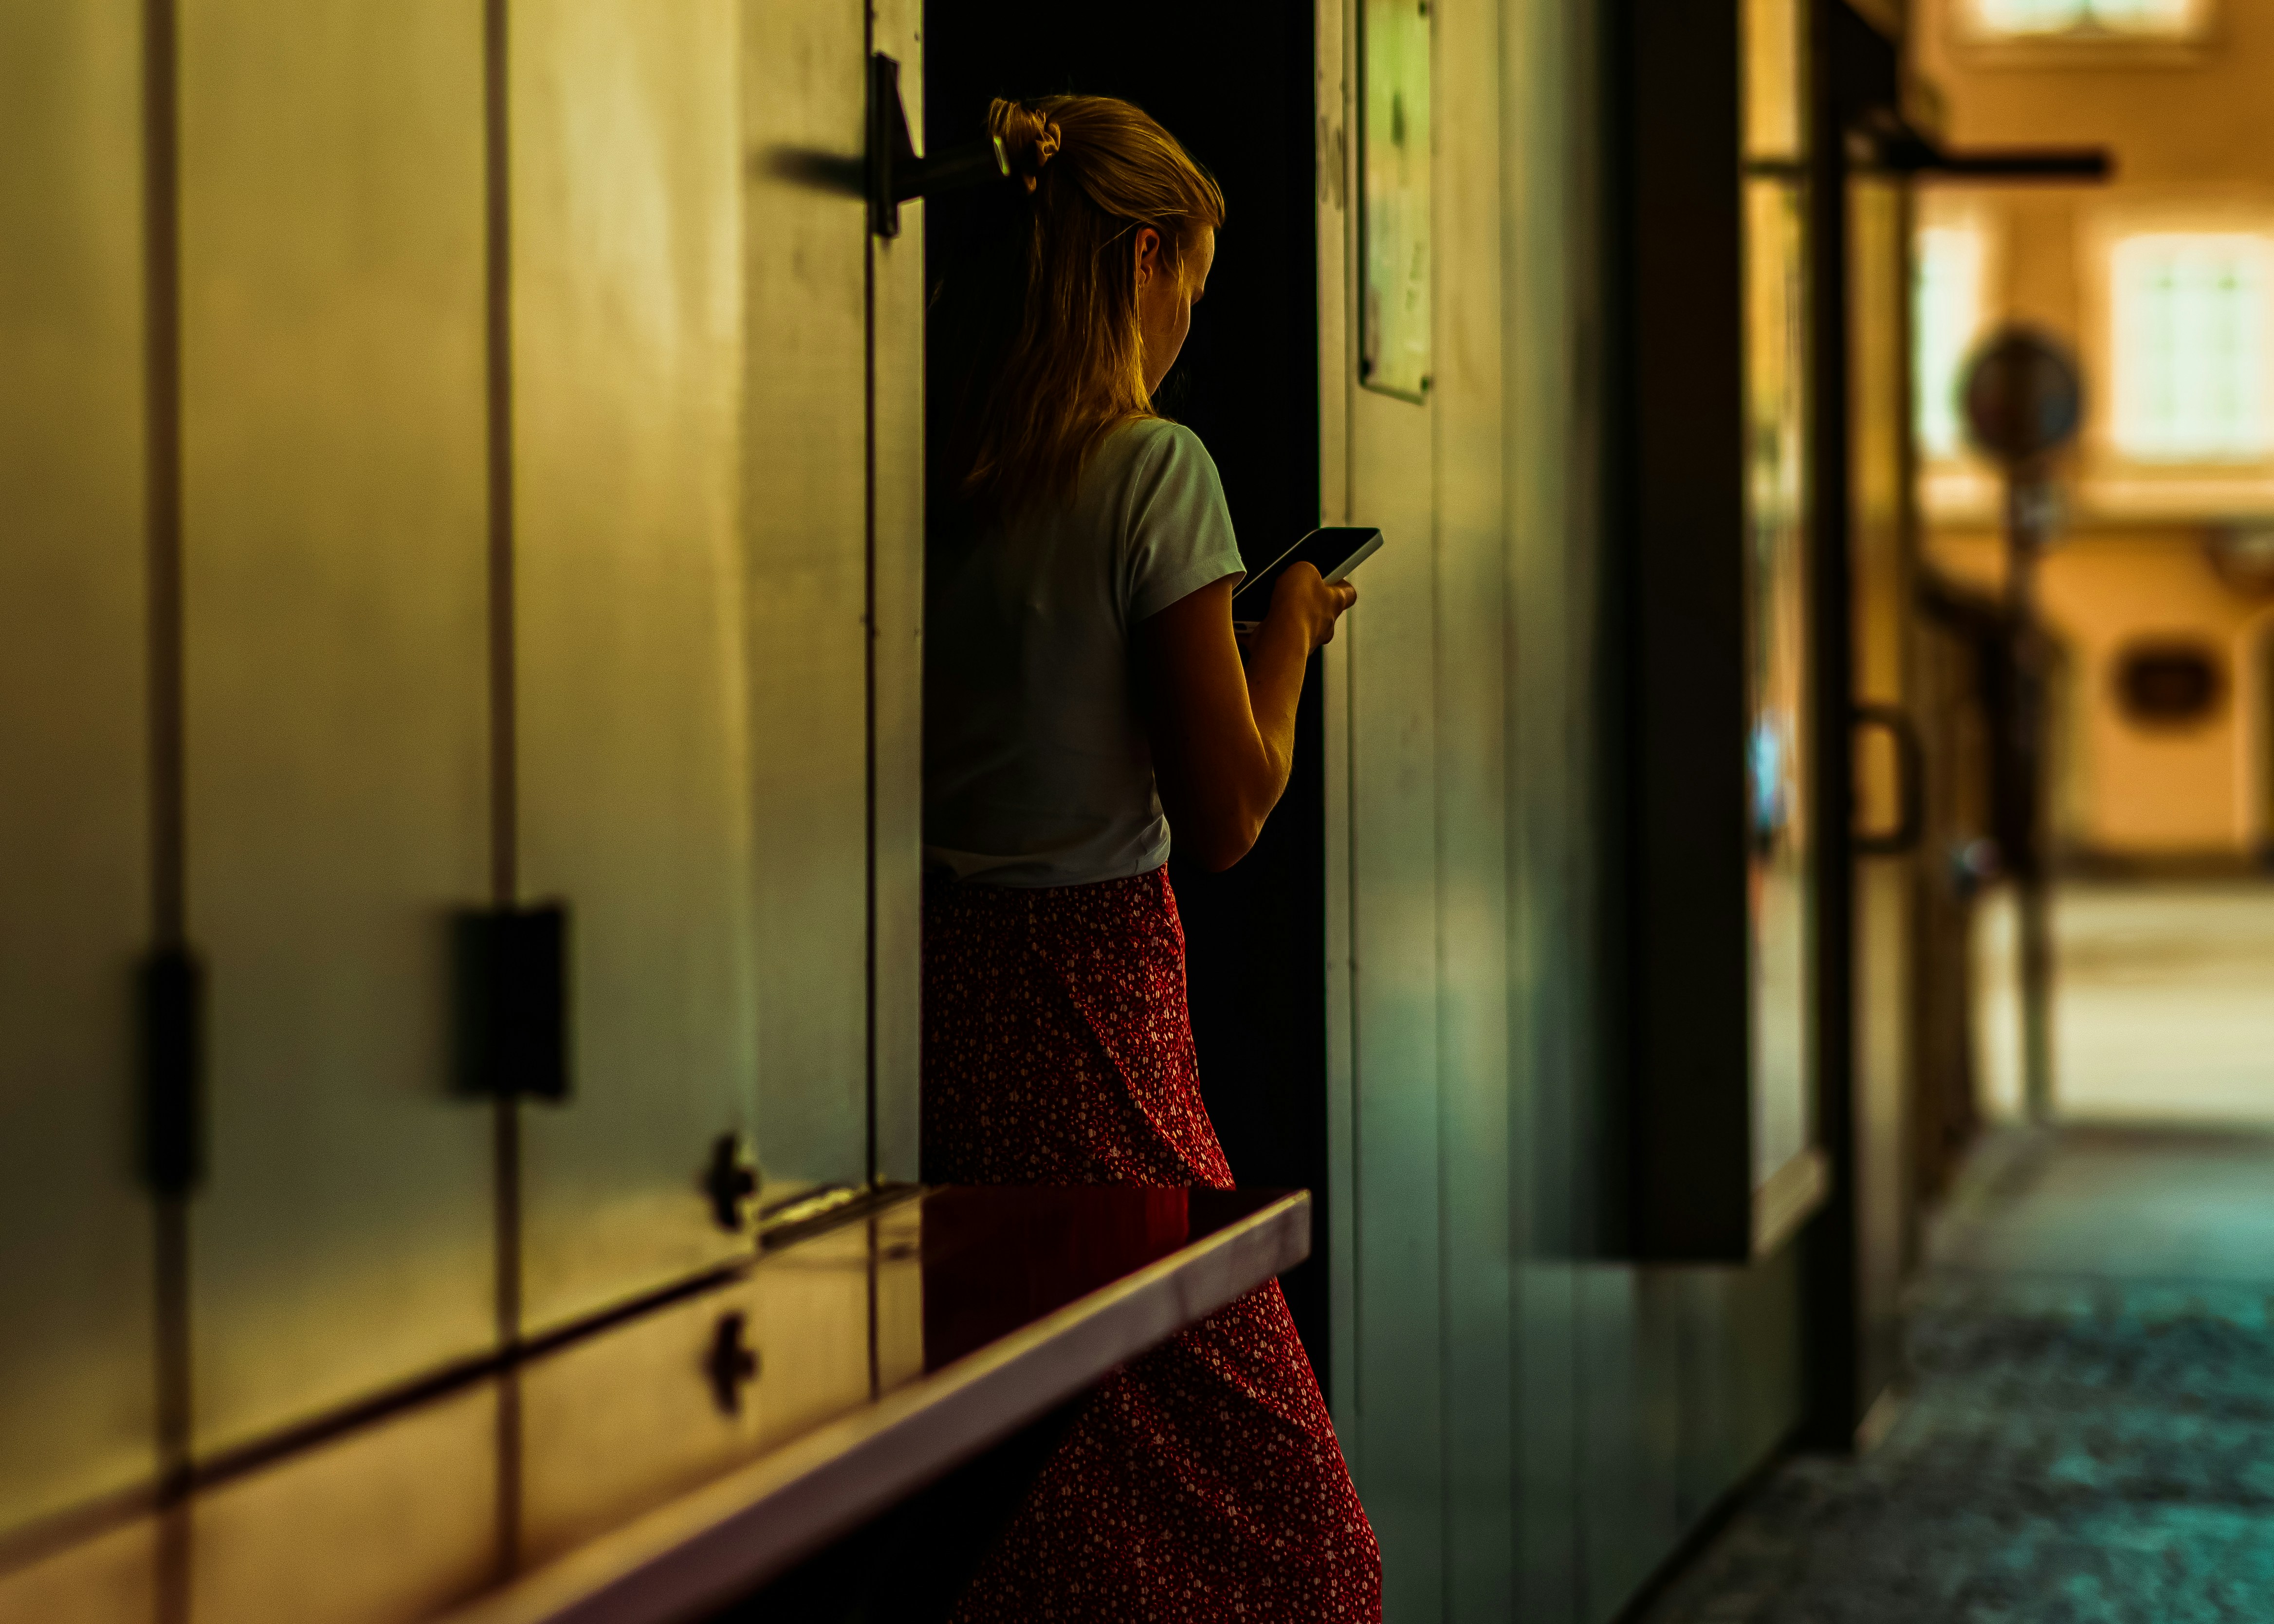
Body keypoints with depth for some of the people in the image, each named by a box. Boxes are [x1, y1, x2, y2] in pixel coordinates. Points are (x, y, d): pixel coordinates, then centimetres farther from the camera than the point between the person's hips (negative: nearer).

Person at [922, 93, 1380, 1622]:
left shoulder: (924, 468, 6)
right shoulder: (1153, 470, -11)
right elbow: (1228, 817, -10)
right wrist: (1289, 635, 6)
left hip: (926, 970, 7)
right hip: (1082, 1003, -7)